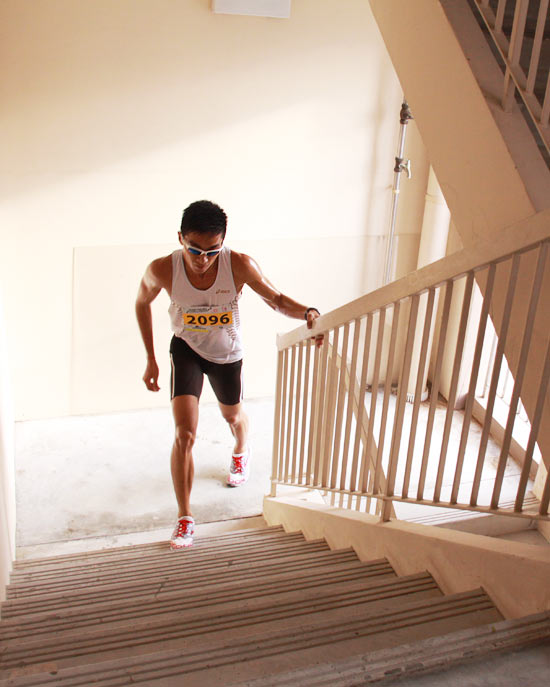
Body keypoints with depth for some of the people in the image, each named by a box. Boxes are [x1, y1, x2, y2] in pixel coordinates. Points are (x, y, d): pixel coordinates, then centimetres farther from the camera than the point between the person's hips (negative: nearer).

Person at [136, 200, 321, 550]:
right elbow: (142, 303, -6)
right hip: (187, 350, -1)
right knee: (185, 434, -13)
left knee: (233, 415, 26)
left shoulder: (240, 265, -30)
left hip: (228, 353, 1)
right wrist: (151, 359, -3)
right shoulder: (163, 270, -28)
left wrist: (307, 312, -38)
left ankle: (241, 454, 64)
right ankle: (185, 516, 5)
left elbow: (275, 298, -16)